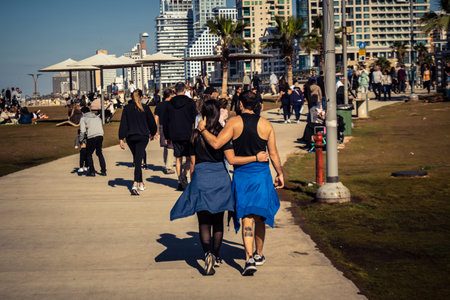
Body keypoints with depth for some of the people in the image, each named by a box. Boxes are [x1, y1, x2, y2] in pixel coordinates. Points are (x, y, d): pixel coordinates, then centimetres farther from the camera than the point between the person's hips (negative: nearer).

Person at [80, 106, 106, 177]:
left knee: (89, 154, 9)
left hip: (92, 137, -5)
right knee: (99, 153, 17)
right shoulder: (97, 117, 24)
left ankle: (92, 171, 4)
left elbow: (82, 131, 1)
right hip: (100, 136, 5)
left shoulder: (83, 118, 9)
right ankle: (103, 170, 13)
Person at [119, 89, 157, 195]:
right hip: (142, 137, -2)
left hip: (130, 137, 2)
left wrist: (121, 138, -1)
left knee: (136, 159, 18)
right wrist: (153, 133, 23)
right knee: (138, 160, -7)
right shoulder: (145, 108, -3)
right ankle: (135, 184, -22)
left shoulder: (127, 108, 1)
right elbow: (151, 122, 6)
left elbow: (123, 124, -2)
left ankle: (141, 183, 28)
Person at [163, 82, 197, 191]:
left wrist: (167, 137, 16)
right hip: (188, 135, -3)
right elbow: (195, 119, -3)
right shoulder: (190, 102, -3)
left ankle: (180, 183, 8)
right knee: (189, 157, 5)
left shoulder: (170, 104, 5)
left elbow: (165, 122, 8)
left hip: (175, 136, 3)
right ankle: (184, 174, -21)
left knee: (178, 159, 9)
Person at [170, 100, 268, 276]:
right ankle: (216, 256, 25)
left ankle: (208, 254, -19)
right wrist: (256, 158, -8)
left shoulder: (195, 135, 2)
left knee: (204, 221, 1)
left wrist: (193, 182, 19)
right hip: (220, 179, 0)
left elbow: (192, 163, 6)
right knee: (218, 220, 15)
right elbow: (231, 159, -11)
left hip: (200, 179, 0)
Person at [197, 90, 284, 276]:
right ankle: (258, 255, 30)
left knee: (247, 218, -1)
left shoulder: (234, 122, -7)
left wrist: (202, 129, -4)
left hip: (241, 174, -2)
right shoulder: (266, 124, 0)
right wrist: (280, 174, 14)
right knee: (259, 217, 16)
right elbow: (273, 154, 3)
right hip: (261, 174, 2)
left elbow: (216, 144, -18)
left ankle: (249, 259, -13)